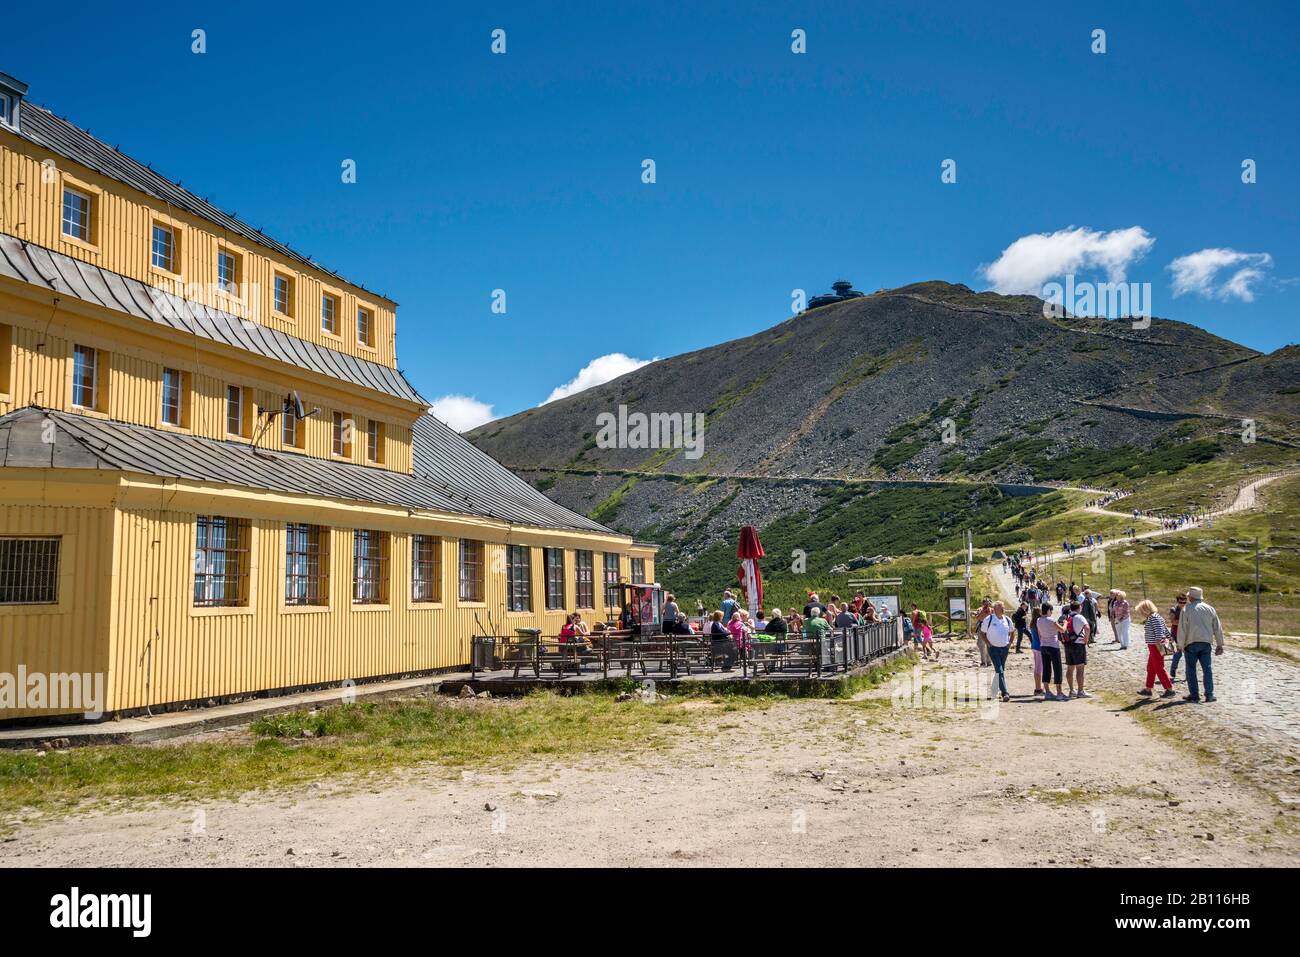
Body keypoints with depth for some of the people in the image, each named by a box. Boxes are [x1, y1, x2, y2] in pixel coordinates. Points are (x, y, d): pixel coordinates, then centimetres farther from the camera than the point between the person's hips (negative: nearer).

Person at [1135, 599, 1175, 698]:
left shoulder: (1154, 618, -19)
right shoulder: (1151, 617, 11)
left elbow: (1158, 633, -24)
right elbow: (1166, 630, 16)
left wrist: (1159, 648, -24)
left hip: (1156, 646, -11)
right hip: (1153, 647, 11)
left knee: (1159, 669, -2)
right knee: (1150, 668, 17)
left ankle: (1170, 690, 5)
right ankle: (1148, 690, 25)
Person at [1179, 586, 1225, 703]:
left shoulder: (1186, 610, -5)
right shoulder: (1210, 609, 7)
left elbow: (1182, 629, -6)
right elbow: (1217, 628, 11)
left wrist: (1181, 645, 2)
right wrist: (1220, 644, 17)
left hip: (1191, 643, -3)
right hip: (1206, 642, 3)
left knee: (1191, 669, 5)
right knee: (1207, 668, 6)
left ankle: (1194, 694, 4)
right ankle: (1209, 694, 2)